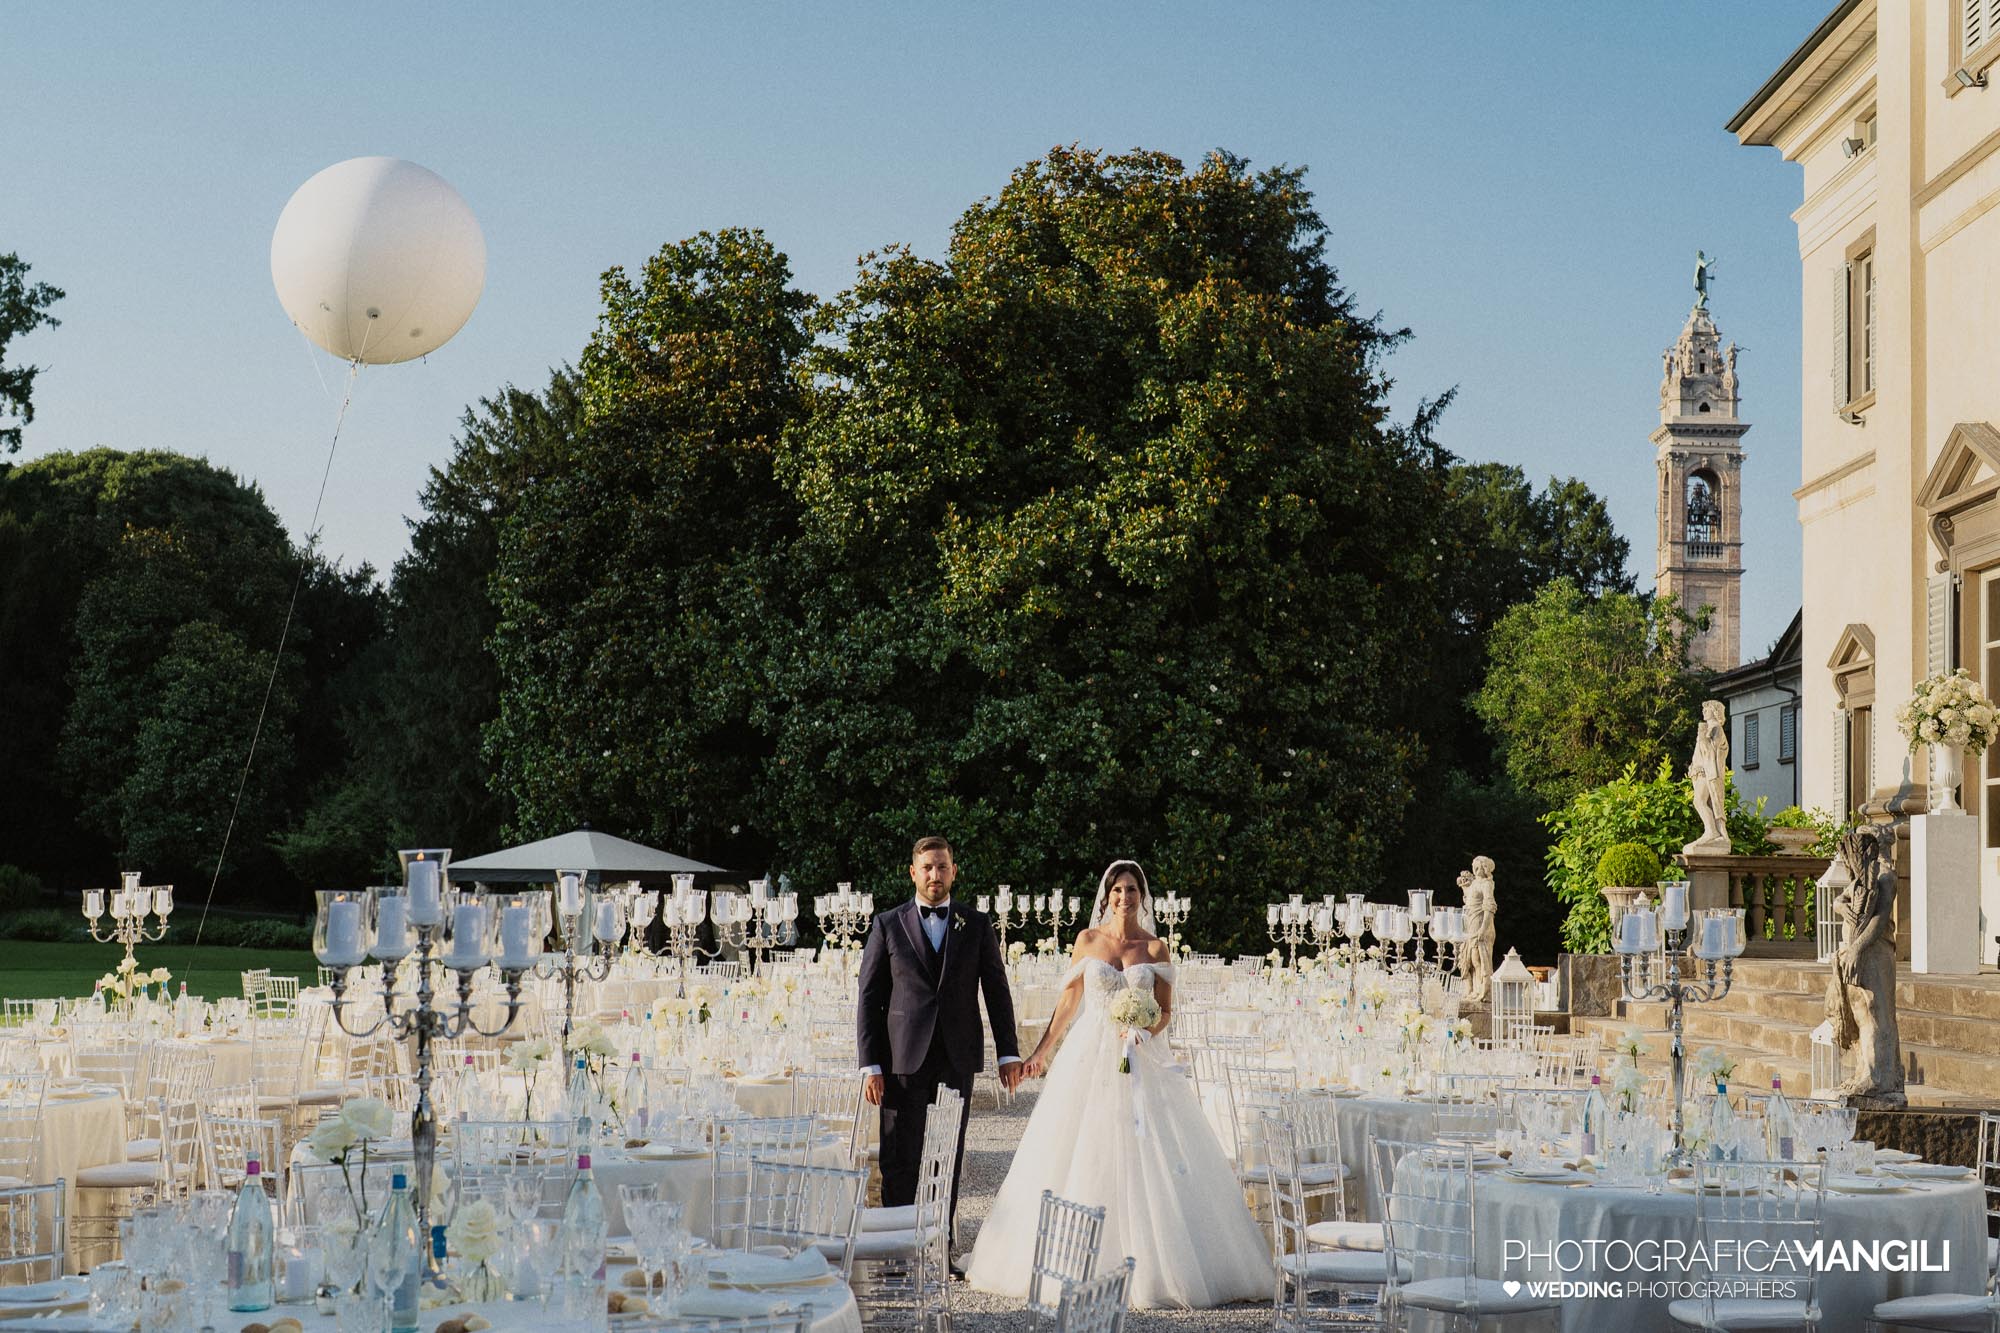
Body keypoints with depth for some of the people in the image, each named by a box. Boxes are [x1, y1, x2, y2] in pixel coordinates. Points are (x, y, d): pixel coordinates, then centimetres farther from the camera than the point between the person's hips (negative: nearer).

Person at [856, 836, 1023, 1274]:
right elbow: (868, 998, 2)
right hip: (903, 1058, -2)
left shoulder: (977, 925, 8)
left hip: (957, 1058, 2)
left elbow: (997, 991, 9)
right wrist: (870, 1064, -5)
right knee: (900, 1161, 0)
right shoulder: (888, 925, 3)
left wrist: (1008, 1053, 2)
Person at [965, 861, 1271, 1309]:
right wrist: (1043, 1050, 14)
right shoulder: (1088, 940, 4)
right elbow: (1070, 999, 12)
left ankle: (1150, 1267, 1)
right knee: (1081, 1158, 0)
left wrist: (1143, 1032, -14)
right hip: (1089, 1055, 1)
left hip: (1139, 1060, -1)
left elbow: (1165, 1010, 6)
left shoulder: (1155, 947, 3)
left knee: (1146, 1160, -5)